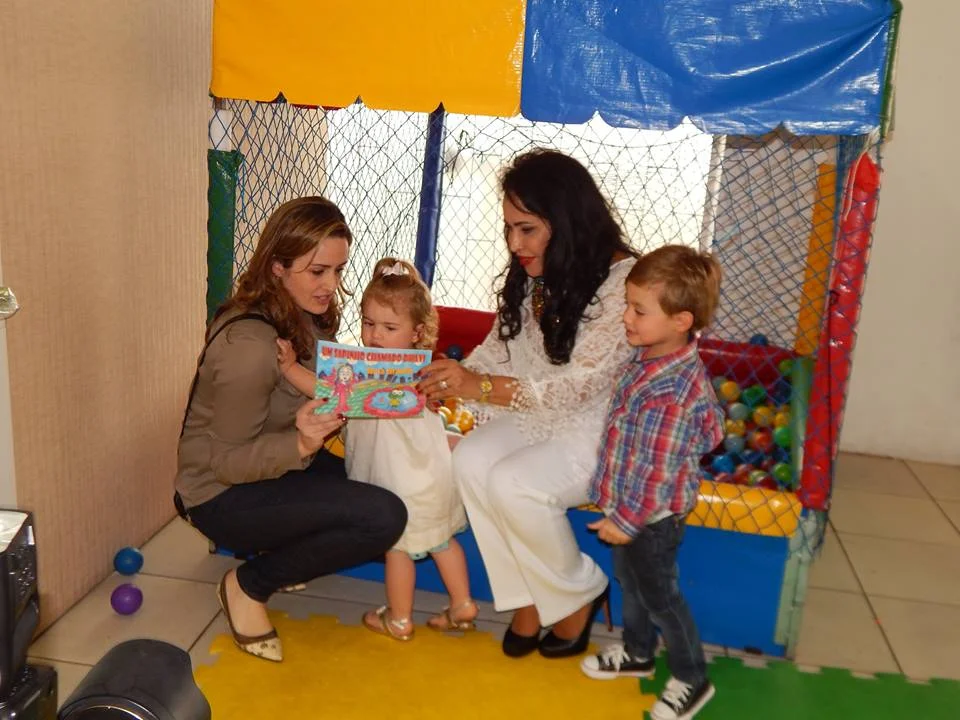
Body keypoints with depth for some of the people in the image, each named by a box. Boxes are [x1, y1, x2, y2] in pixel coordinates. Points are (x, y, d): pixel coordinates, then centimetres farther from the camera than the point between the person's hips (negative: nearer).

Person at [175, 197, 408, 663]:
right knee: (383, 517, -24)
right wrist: (299, 445, -38)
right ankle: (248, 585, -4)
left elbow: (316, 398, 9)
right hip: (223, 496, -8)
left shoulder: (308, 318, -2)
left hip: (272, 467, 9)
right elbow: (227, 461, -22)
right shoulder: (249, 344, -28)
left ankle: (280, 552, 11)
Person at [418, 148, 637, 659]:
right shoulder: (532, 272, 0)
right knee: (470, 461, -21)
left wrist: (481, 387, -32)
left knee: (513, 484, -28)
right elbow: (499, 346, 5)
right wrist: (455, 381, -16)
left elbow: (582, 385, -26)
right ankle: (527, 597, -4)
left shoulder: (622, 281, -22)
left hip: (602, 426, -6)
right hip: (538, 413, 7)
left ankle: (579, 595, 1)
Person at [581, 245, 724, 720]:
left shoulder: (675, 390, -32)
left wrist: (627, 520, -17)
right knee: (629, 581, 25)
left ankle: (691, 680, 31)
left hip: (653, 515, -9)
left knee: (658, 594, 10)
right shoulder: (649, 358, -5)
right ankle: (637, 653, 47)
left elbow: (661, 471, -27)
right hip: (629, 504, 9)